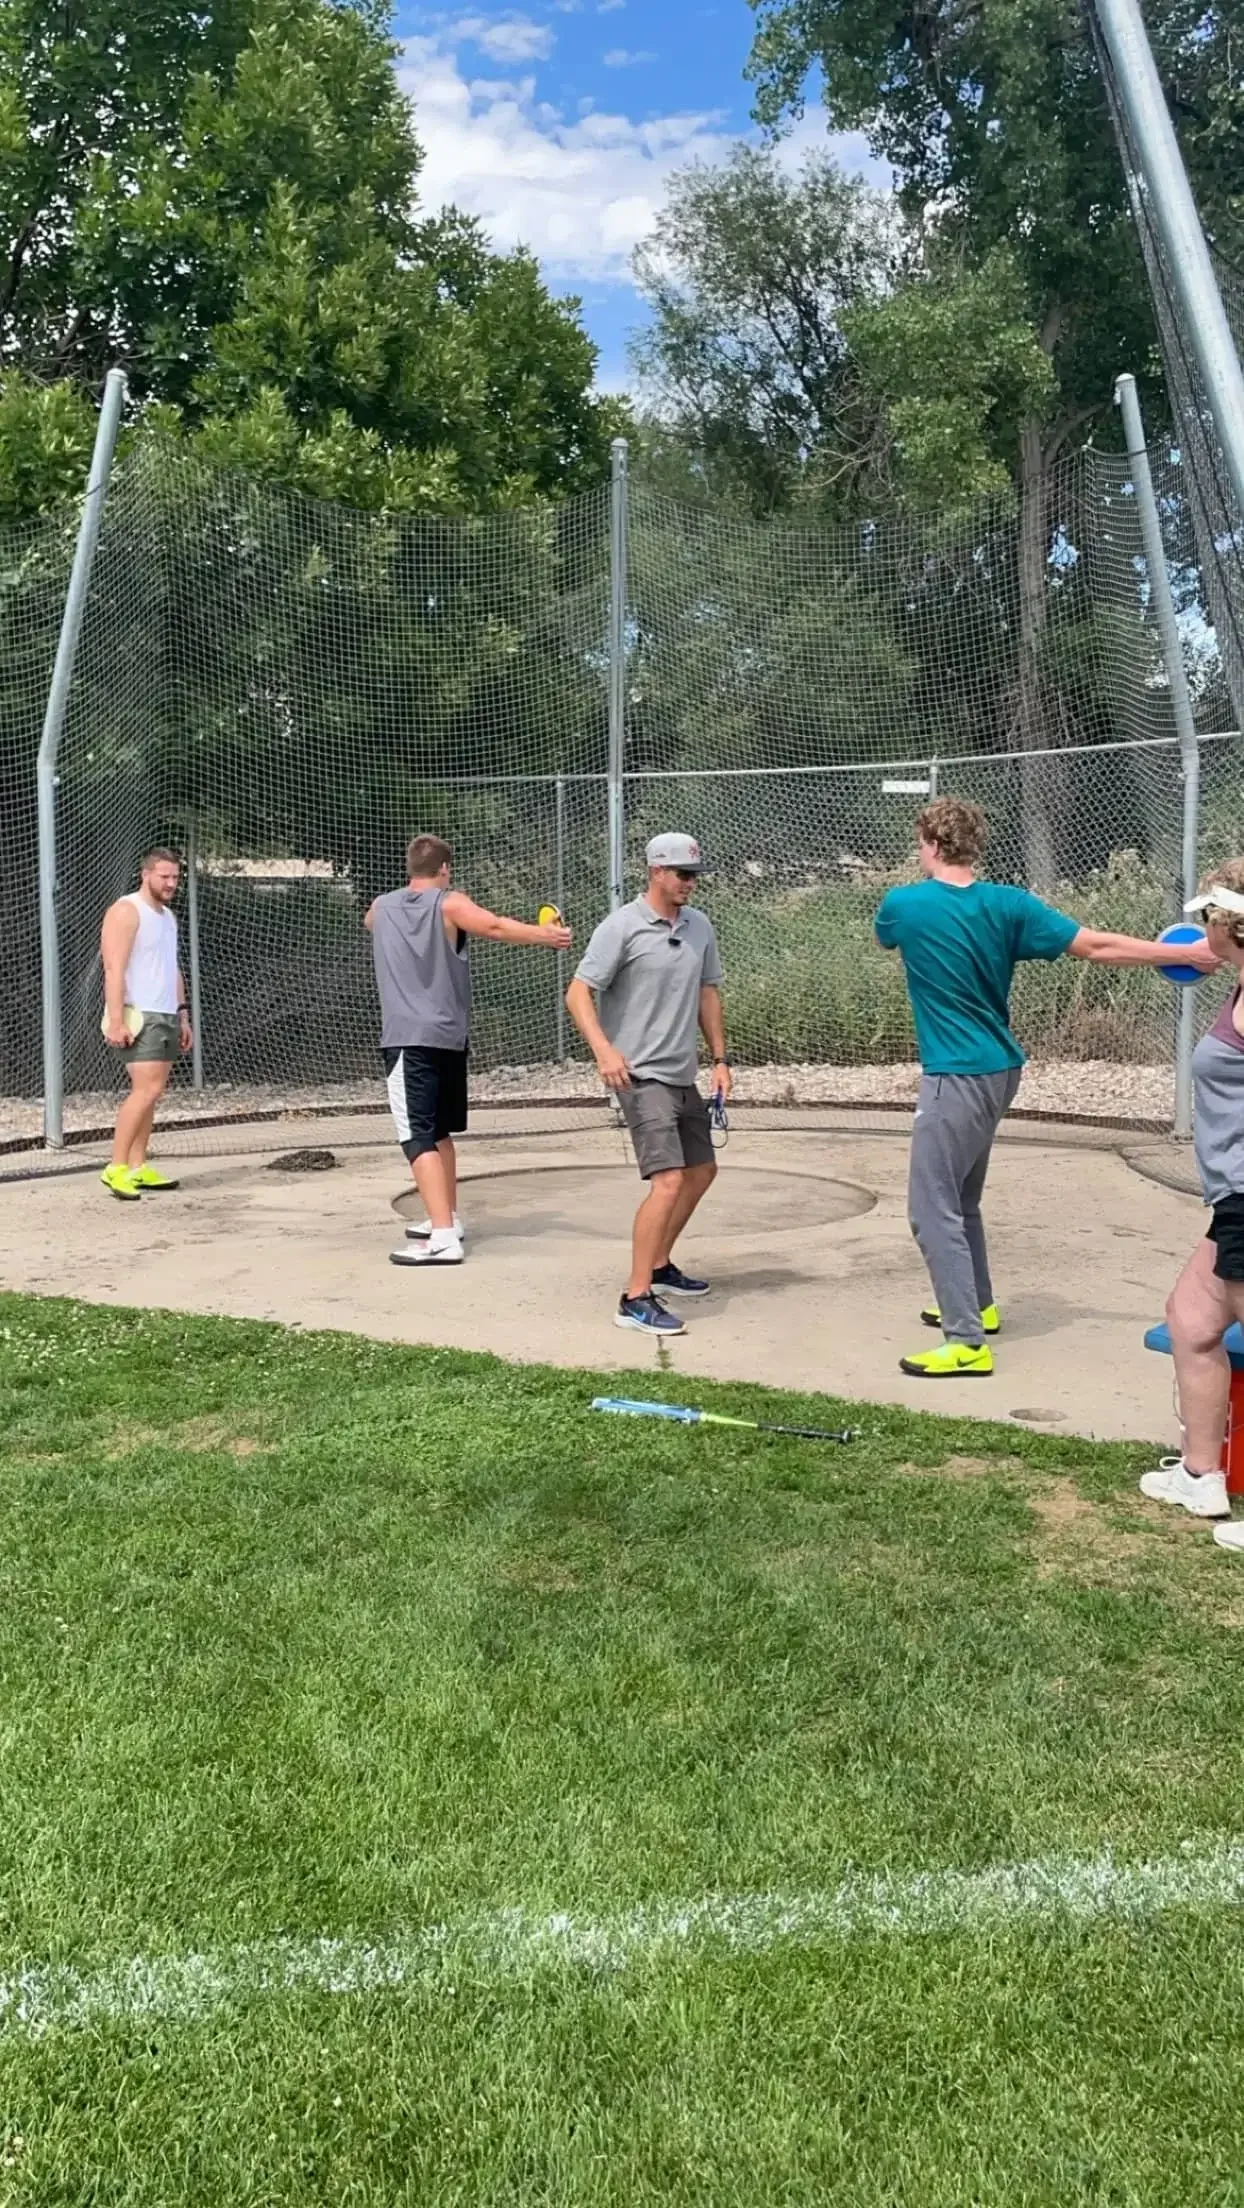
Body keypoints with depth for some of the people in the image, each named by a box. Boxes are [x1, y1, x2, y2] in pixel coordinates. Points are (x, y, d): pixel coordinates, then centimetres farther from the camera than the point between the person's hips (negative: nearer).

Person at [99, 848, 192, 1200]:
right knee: (147, 1090, -16)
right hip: (139, 1017, -9)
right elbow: (114, 969, -15)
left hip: (167, 1017, 9)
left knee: (150, 1093, 6)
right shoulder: (126, 911, -8)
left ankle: (137, 1168, 9)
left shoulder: (167, 915, 19)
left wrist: (183, 1015, 19)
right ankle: (116, 1168, -12)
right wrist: (116, 1021, -22)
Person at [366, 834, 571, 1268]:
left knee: (419, 1136, -10)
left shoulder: (381, 907, 10)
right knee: (439, 1130, 20)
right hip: (450, 1036, 2)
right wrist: (547, 935, -19)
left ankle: (443, 1238, -21)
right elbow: (495, 927, -19)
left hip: (408, 1038, -2)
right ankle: (446, 1219, 31)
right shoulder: (449, 904, 0)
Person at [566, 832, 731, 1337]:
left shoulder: (699, 926, 9)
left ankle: (659, 1267, 37)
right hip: (641, 1075, -8)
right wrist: (603, 1049, -29)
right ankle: (636, 1300, -13)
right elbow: (578, 993, -15)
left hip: (683, 1077, 9)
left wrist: (720, 1058, 16)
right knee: (668, 1181, -19)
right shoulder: (622, 926, -12)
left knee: (702, 1170, 19)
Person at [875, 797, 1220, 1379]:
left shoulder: (902, 905, -10)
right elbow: (1098, 947, -4)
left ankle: (967, 1344, -5)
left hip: (956, 1077, -7)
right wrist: (1189, 954, 5)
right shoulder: (1008, 904, -2)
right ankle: (977, 1306, 36)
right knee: (960, 1198, 22)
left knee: (933, 1209, -3)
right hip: (998, 1070, 7)